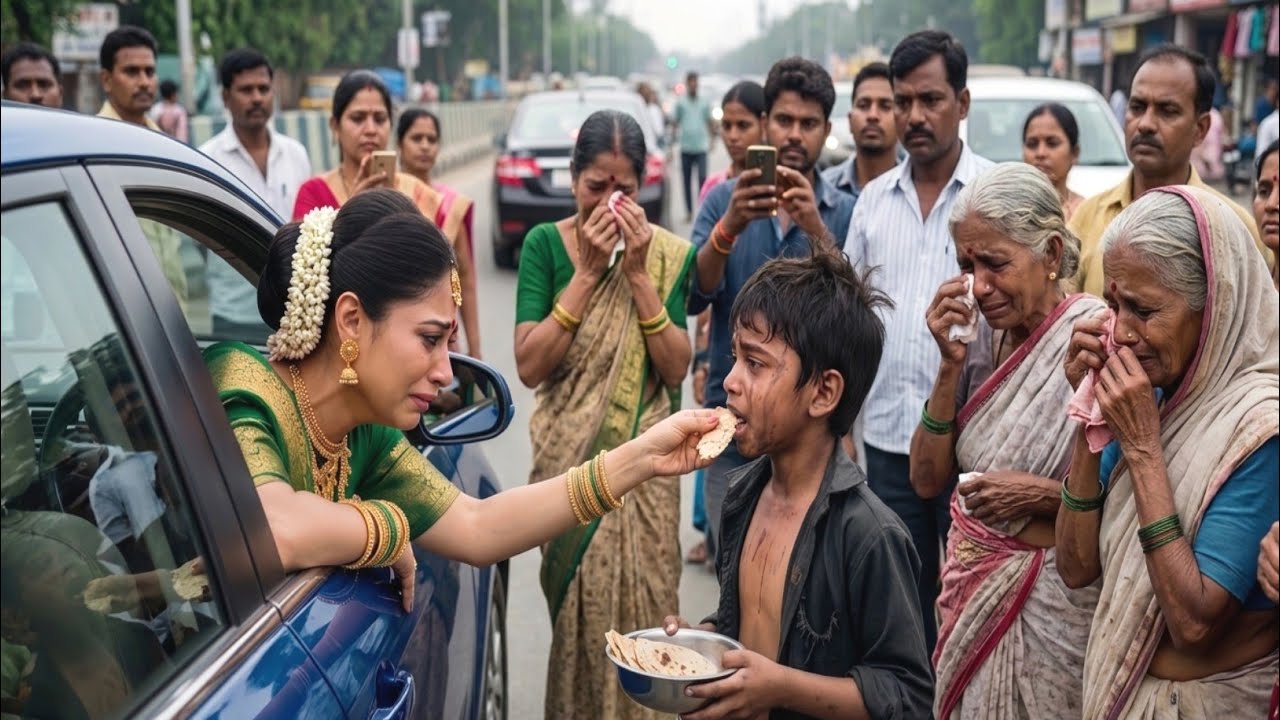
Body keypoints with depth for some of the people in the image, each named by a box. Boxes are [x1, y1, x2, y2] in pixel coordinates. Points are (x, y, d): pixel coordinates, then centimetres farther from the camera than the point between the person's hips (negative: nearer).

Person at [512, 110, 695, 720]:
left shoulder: (669, 253, -1)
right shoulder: (546, 244, -3)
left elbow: (676, 368, -7)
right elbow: (529, 365, -12)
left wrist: (637, 273, -14)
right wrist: (587, 270, -15)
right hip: (570, 458, 0)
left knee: (642, 603, 4)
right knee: (579, 606, 9)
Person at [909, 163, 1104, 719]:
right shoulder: (981, 336, -1)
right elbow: (927, 480, -1)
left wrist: (1043, 494, -21)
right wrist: (951, 364, -9)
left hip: (1051, 601, -5)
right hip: (971, 588, 5)